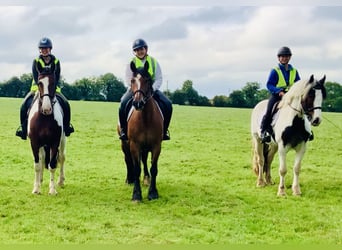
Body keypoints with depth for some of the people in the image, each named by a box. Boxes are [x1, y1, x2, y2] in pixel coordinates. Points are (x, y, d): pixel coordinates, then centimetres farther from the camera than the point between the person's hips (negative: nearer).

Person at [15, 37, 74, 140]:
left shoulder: (56, 62, 2)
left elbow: (57, 77, -4)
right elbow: (35, 77, -9)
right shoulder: (36, 61, -1)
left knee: (65, 104, -21)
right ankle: (23, 127, -7)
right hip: (37, 88, 0)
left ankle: (66, 125, -1)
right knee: (25, 105, -22)